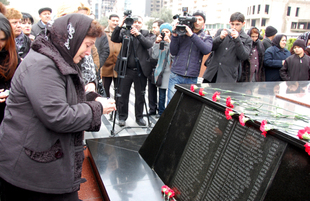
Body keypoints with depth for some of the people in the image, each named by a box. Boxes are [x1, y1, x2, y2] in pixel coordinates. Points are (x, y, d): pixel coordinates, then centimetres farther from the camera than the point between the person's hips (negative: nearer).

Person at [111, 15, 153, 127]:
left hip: (140, 70, 1)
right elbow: (114, 39, -8)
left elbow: (149, 45, -9)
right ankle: (122, 117, 19)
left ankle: (139, 117, 24)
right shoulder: (124, 32, 6)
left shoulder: (145, 33, 8)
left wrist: (138, 34, -19)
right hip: (126, 69, 0)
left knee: (140, 95, 9)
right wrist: (120, 26, -19)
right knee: (123, 94, 5)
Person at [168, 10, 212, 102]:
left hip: (192, 79, 1)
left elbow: (207, 50, -13)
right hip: (176, 75, 0)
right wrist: (174, 36, -10)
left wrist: (192, 35, -18)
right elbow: (173, 52, 3)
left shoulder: (206, 38, 9)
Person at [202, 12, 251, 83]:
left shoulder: (247, 39, 6)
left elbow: (244, 57, -6)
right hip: (212, 72, 3)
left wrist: (237, 39, -15)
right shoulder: (220, 32, 11)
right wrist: (220, 38, -14)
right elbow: (211, 47, 4)